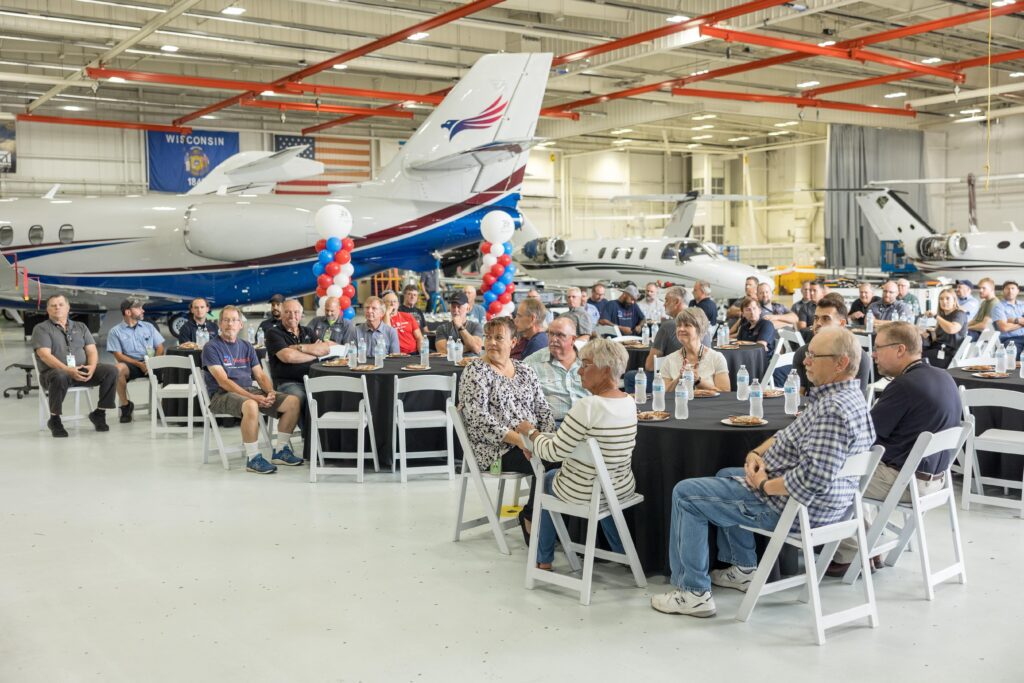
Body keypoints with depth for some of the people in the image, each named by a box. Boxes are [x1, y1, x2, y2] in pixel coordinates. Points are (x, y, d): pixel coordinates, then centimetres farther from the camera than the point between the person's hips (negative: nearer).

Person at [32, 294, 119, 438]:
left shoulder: (80, 327, 18)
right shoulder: (41, 329, 4)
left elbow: (92, 350, 8)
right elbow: (45, 355, -10)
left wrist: (92, 366, -16)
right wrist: (68, 370, -25)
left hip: (83, 371, 4)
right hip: (54, 372, -4)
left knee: (111, 371, -20)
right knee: (60, 377, -40)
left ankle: (99, 413, -7)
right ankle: (54, 420, -19)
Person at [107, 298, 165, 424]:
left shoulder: (149, 327, 17)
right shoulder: (115, 331, 8)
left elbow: (160, 348, 11)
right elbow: (119, 356, -2)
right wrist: (139, 364, -16)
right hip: (131, 364, -2)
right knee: (119, 369, -37)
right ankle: (125, 405, -15)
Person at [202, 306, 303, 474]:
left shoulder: (246, 346, 19)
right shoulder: (211, 347, -1)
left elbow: (260, 375, 14)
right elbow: (223, 381, -12)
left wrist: (270, 392, -9)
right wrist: (252, 397, -21)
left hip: (250, 390, 6)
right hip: (222, 395, -6)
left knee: (293, 402, -10)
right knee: (251, 406, -40)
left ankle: (281, 452, 0)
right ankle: (253, 458, -26)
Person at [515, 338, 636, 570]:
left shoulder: (587, 406, -28)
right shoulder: (629, 402, -4)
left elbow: (554, 452, -23)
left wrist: (531, 431, -5)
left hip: (582, 492, -6)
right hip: (623, 489, 6)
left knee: (548, 478, 27)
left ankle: (544, 559, 37)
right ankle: (622, 551, 40)